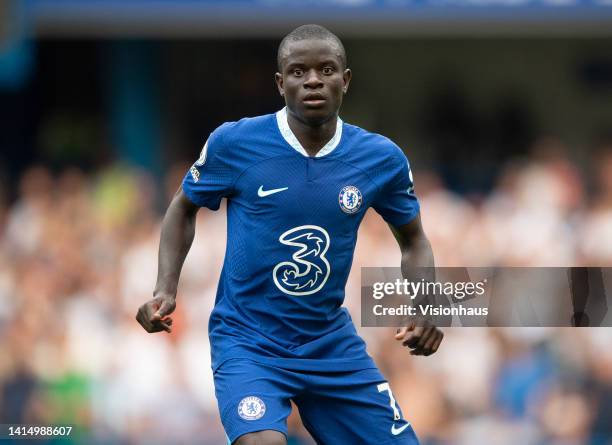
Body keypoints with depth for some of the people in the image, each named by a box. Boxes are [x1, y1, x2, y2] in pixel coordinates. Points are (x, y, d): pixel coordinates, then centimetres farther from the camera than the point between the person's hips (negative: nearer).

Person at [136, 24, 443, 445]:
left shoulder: (382, 158, -4)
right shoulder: (234, 143, -11)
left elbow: (413, 241, 11)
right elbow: (184, 209, 6)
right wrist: (166, 290, -7)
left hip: (333, 344, 4)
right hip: (247, 342, -4)